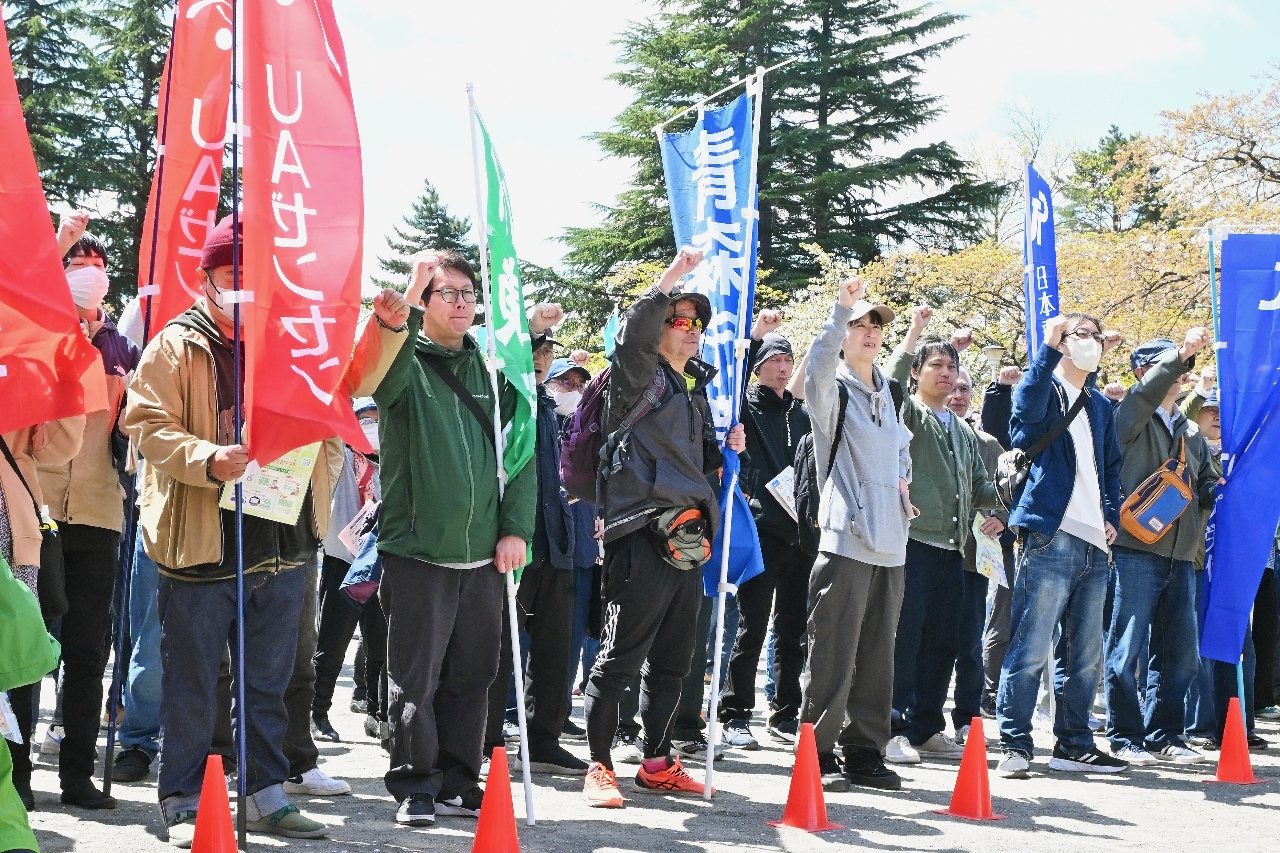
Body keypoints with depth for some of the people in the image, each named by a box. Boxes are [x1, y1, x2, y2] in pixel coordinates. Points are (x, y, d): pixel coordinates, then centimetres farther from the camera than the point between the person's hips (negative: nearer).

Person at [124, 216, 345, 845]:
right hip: (203, 544, -4)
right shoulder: (177, 346, -1)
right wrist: (206, 458, -25)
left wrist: (320, 480, 3)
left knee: (269, 681, 11)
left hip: (283, 544, 4)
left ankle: (266, 796, 20)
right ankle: (183, 802, 11)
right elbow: (148, 424, -10)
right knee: (192, 681, 2)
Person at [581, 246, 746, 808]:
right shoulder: (640, 377, -1)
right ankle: (599, 767, 0)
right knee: (621, 657, -7)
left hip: (688, 539, 8)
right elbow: (634, 336, -24)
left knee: (672, 661, 14)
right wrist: (670, 279, -28)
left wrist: (728, 448, 11)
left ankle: (657, 763, 24)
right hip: (643, 534, -8)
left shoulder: (696, 388, 22)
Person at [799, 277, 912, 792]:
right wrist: (841, 310, -33)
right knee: (834, 654, -8)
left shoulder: (888, 394, 20)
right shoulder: (833, 390, -2)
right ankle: (818, 755, -3)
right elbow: (817, 367, -26)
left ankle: (865, 753, 17)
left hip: (890, 542, 7)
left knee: (877, 655, 10)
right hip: (846, 538, -7)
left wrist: (903, 478, 15)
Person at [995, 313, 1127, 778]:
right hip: (1050, 537, -7)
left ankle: (1074, 744, 20)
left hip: (1093, 546, 7)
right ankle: (1014, 746, -5)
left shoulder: (1101, 406, 22)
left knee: (1085, 657, 11)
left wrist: (1112, 516, 12)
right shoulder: (1046, 390, 1)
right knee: (1030, 648, -9)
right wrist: (1050, 346, -28)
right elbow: (1027, 407, -23)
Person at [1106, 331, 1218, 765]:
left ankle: (1163, 735, 17)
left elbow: (1209, 482, 29)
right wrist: (1180, 352, -30)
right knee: (1127, 647, -5)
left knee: (1179, 651, 8)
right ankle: (1125, 737, 2)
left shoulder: (1190, 431, 22)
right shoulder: (1132, 419, 1)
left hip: (1181, 555, 7)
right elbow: (1144, 394, -21)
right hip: (1136, 550, -7)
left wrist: (1213, 492, 7)